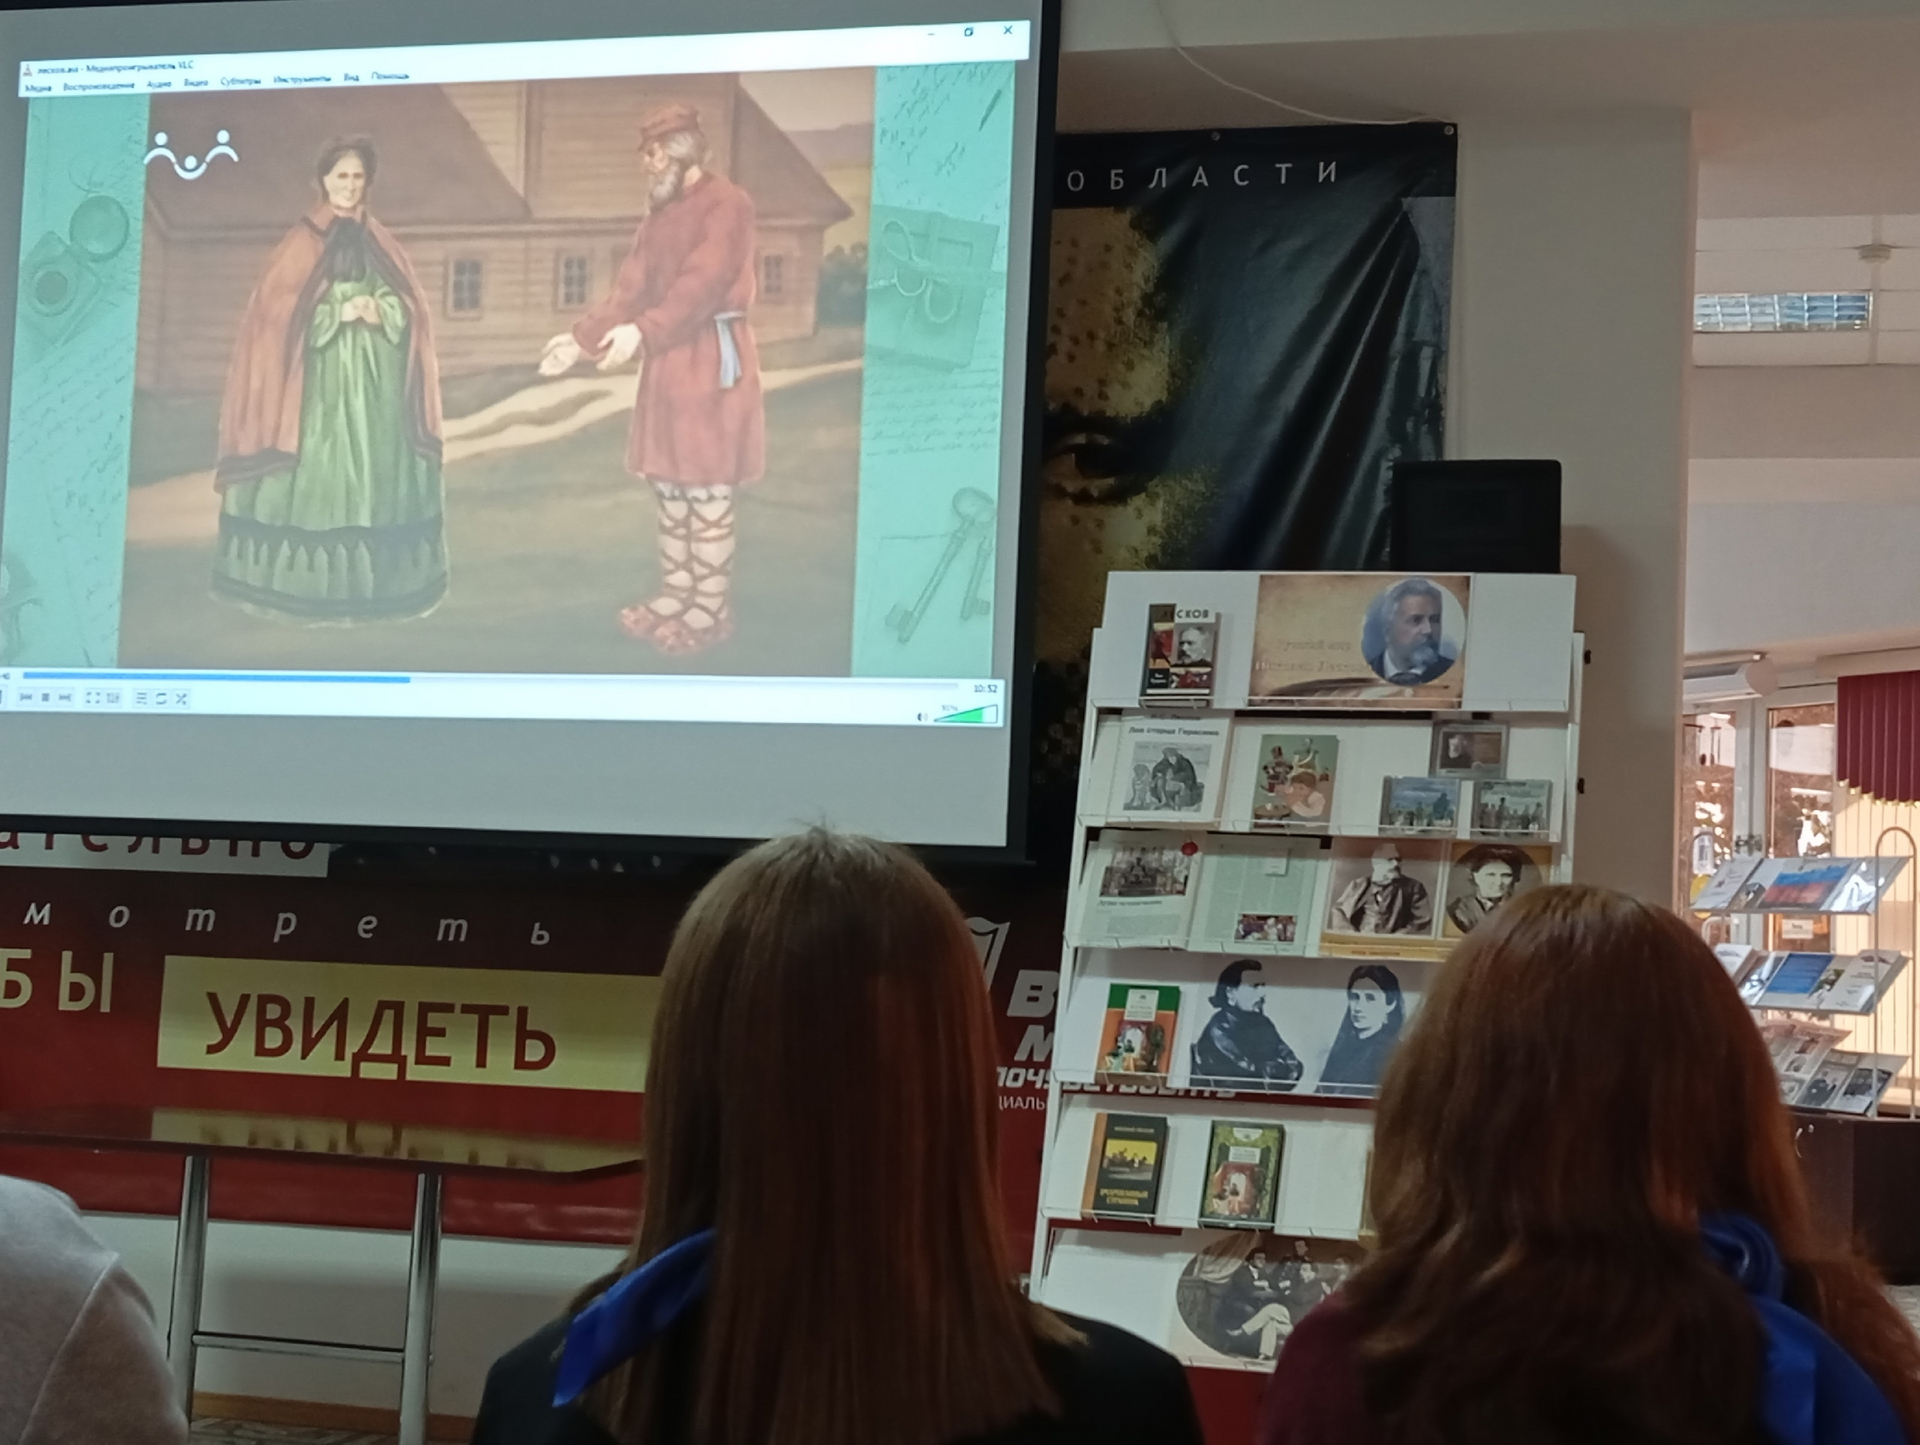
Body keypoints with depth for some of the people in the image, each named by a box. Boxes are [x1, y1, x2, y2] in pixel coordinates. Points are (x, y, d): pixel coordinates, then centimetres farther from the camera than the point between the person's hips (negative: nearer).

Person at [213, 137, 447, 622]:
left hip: (376, 382, 4)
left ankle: (371, 581, 4)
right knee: (317, 474, -8)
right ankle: (307, 583, -4)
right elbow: (278, 312, -4)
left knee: (375, 476, 1)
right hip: (320, 381, -3)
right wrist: (340, 313, -12)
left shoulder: (380, 244, 14)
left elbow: (410, 307, 10)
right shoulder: (300, 245, 3)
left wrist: (380, 312, -10)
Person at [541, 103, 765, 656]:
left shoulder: (728, 204, -12)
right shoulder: (661, 211, 14)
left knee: (707, 492, -4)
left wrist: (641, 333, -31)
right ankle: (676, 595, 22)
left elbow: (702, 284, -22)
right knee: (669, 485, 12)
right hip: (668, 359, 9)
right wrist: (581, 339, 5)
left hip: (711, 360, -9)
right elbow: (632, 289, 14)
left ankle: (711, 611, 3)